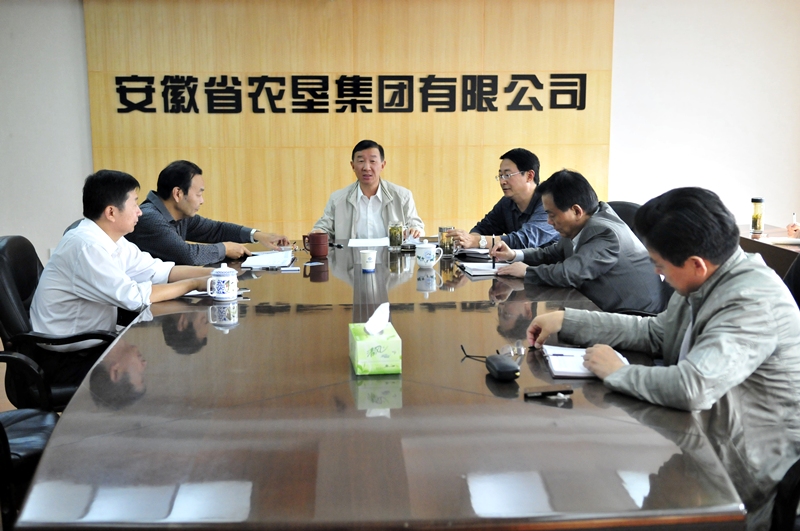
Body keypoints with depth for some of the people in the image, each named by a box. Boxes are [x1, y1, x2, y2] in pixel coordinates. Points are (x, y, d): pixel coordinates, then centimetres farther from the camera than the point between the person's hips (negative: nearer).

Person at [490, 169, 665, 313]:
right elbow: (554, 253, 19)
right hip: (608, 312, 8)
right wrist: (515, 254, 4)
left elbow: (569, 273, -30)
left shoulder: (606, 233, -24)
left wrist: (526, 271, -14)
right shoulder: (580, 226, 3)